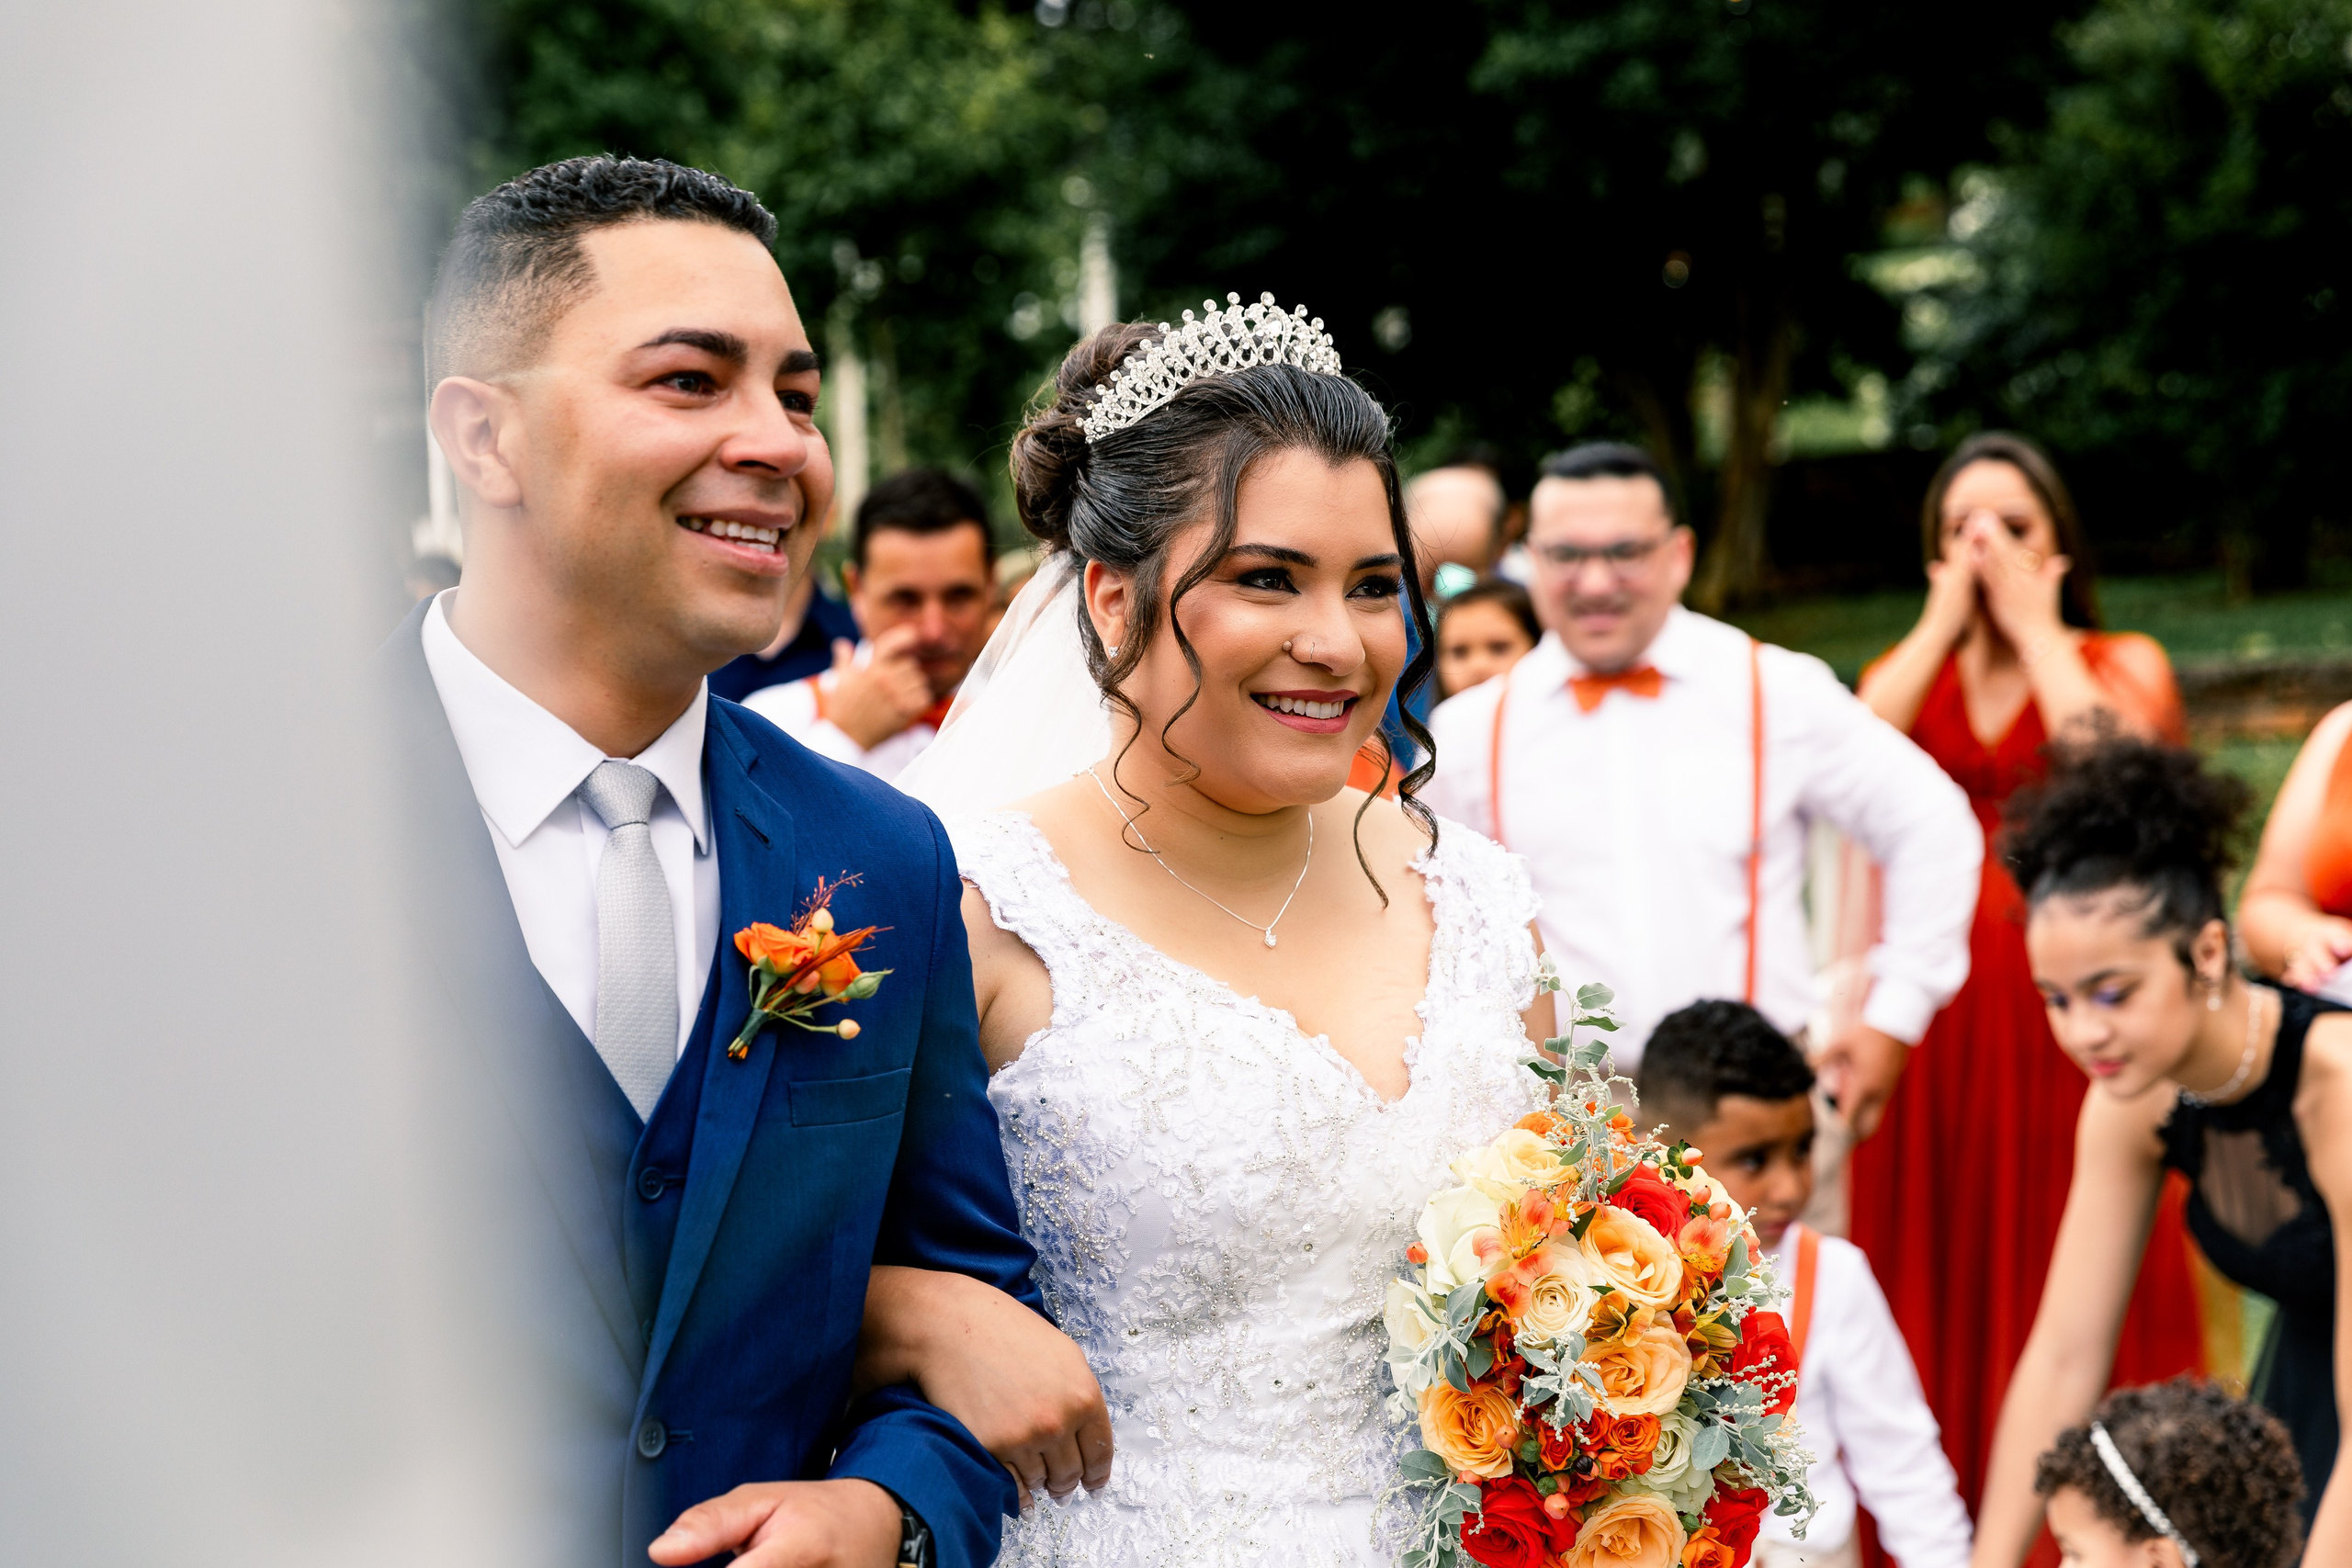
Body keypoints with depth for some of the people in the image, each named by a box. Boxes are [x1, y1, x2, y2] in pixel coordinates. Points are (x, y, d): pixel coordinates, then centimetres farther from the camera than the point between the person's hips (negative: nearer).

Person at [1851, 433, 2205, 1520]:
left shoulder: (2125, 665, 8)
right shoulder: (1906, 673, 15)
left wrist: (2034, 623, -5)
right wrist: (1944, 618, -2)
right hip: (1931, 1013, 3)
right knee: (1939, 1279, 4)